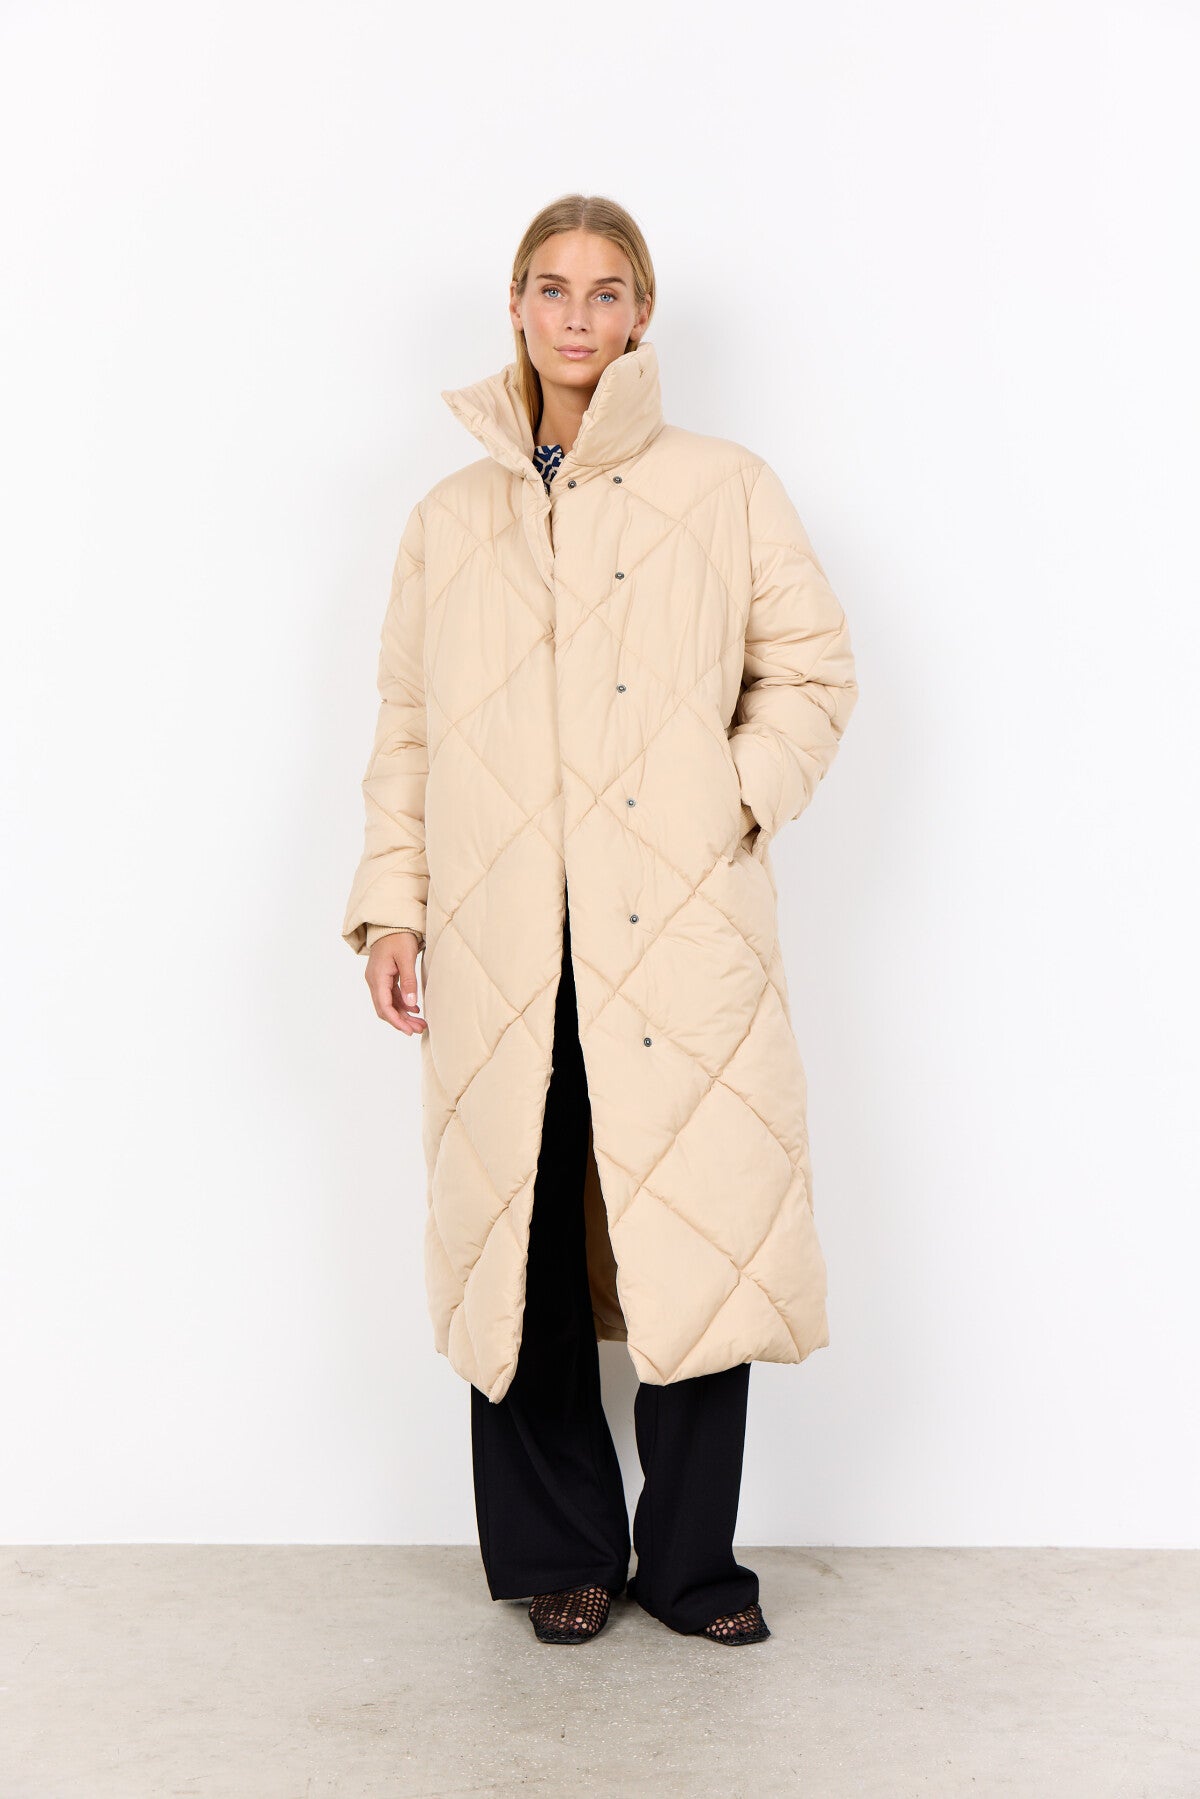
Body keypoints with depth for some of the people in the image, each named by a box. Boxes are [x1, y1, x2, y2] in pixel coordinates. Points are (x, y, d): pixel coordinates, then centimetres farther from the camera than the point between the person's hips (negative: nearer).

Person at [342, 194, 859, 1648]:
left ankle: (692, 1561, 16)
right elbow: (406, 727, 14)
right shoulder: (450, 518, 14)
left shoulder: (727, 491, 8)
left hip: (681, 934, -1)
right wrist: (391, 903, 6)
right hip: (503, 945, 2)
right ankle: (563, 1553, 23)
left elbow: (813, 673, 9)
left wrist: (734, 803, -5)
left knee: (700, 1237, -2)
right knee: (526, 1243, 5)